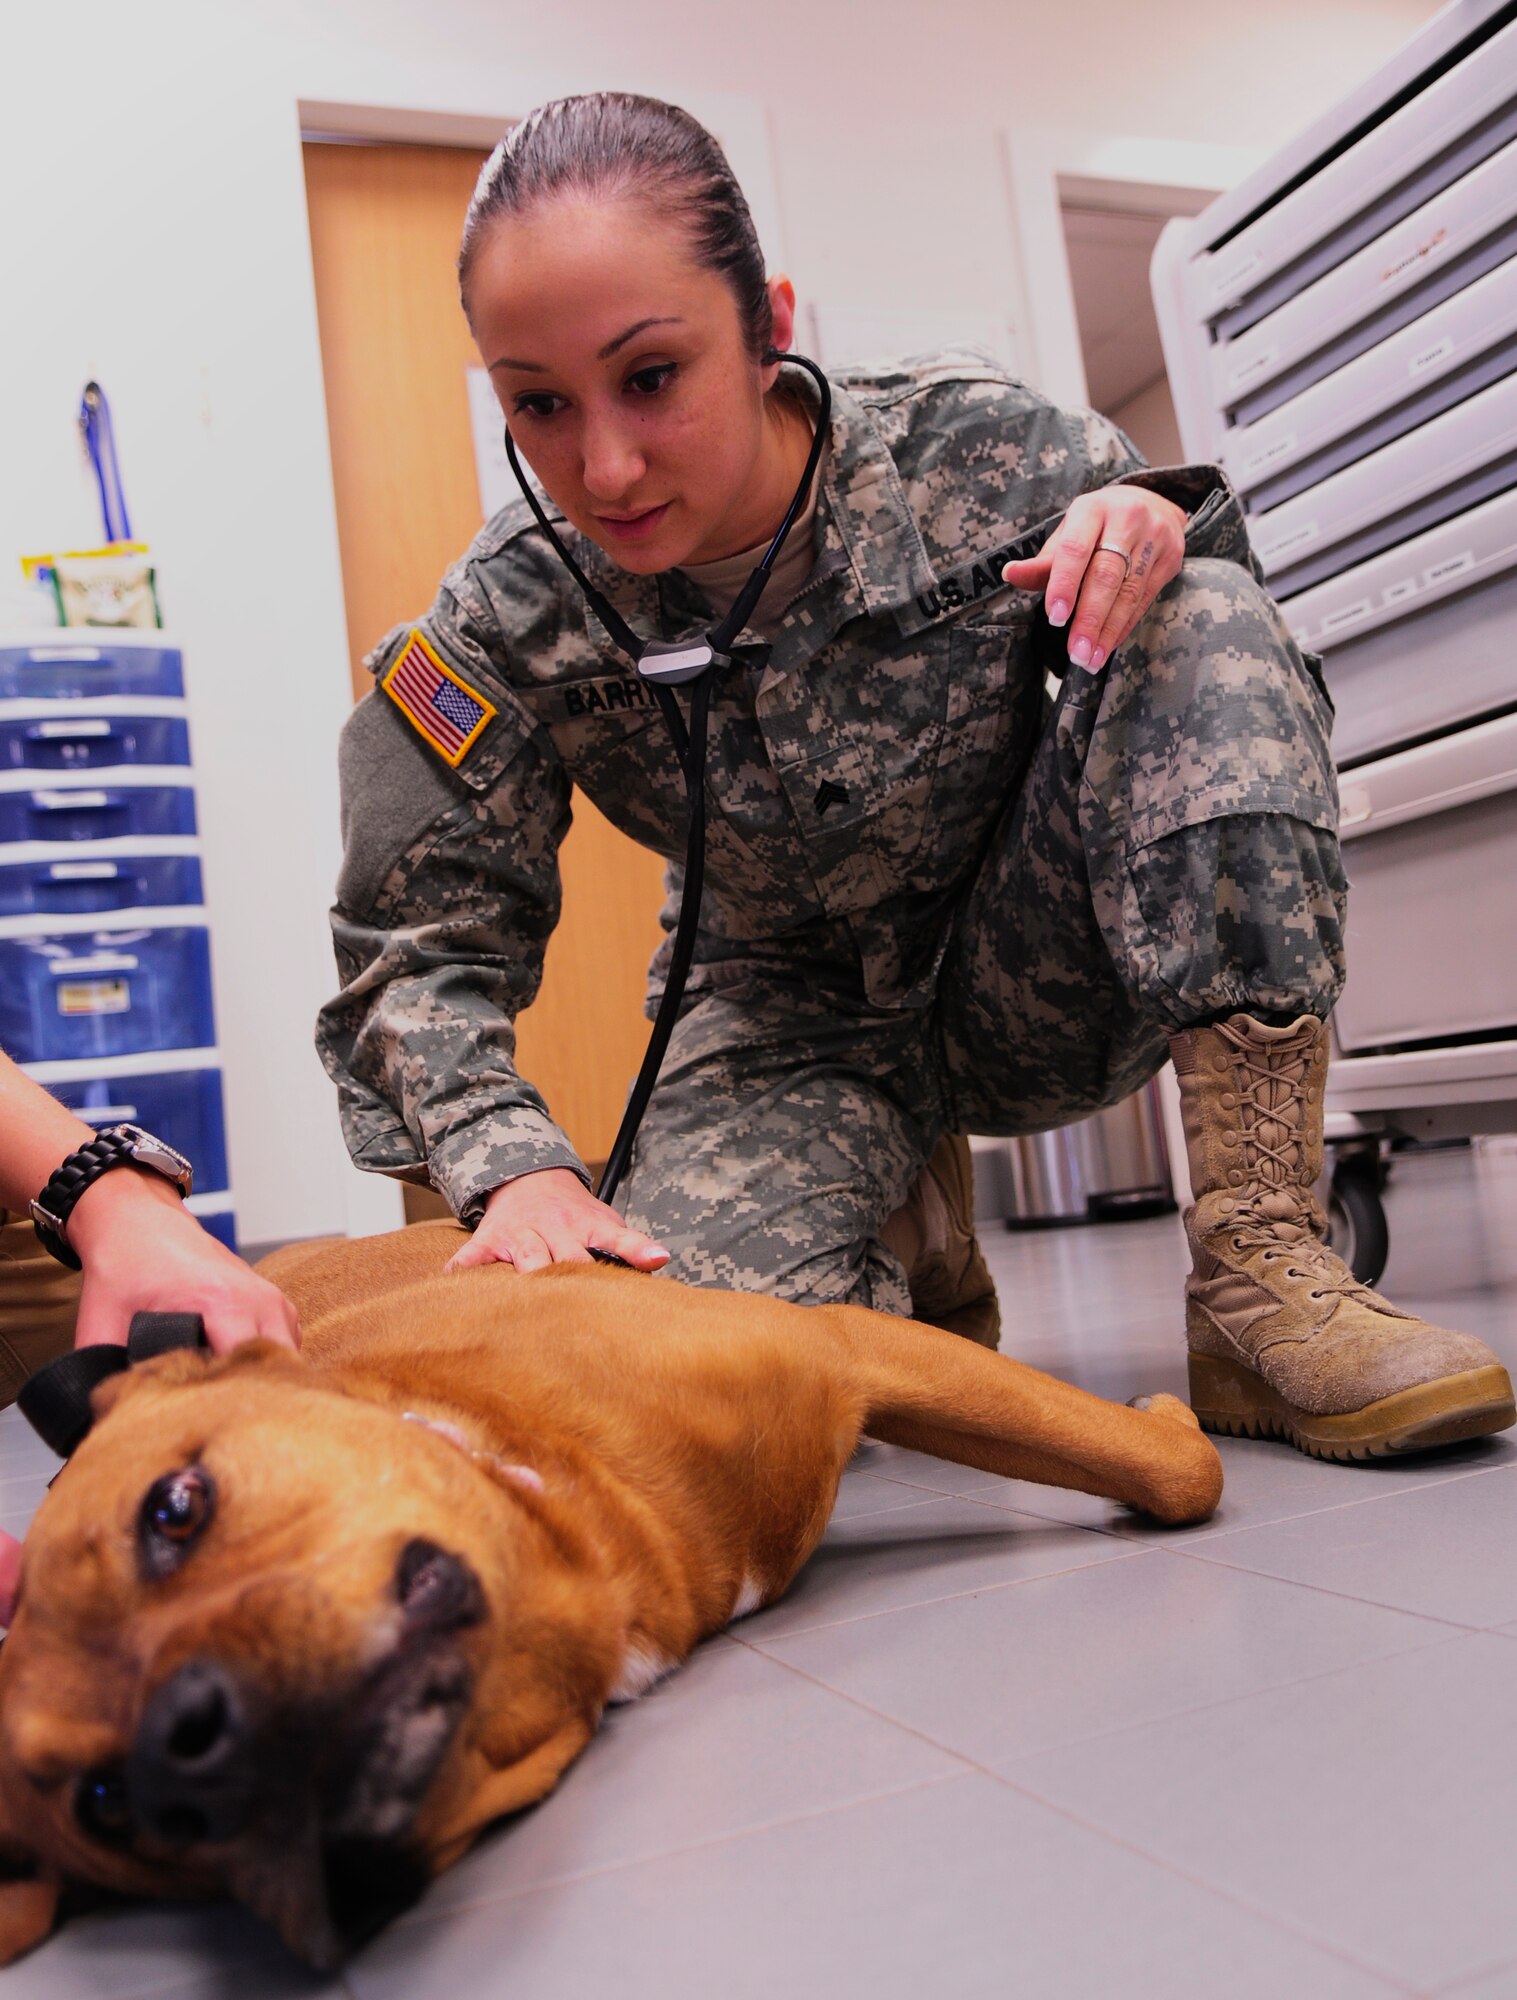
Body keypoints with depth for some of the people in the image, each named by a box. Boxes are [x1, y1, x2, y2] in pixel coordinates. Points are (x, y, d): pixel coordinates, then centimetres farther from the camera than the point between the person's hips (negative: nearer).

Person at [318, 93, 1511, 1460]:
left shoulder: (969, 444, -16)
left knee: (1204, 618, -25)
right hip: (801, 1022, 0)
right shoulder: (513, 625, -15)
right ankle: (903, 1220, 11)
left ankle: (1262, 1269, -26)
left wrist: (1153, 526, -26)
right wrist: (514, 1167, -30)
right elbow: (422, 950, -11)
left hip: (1037, 983, 1)